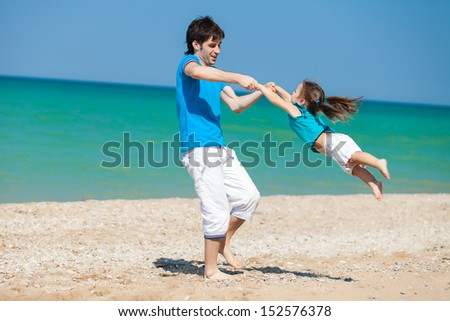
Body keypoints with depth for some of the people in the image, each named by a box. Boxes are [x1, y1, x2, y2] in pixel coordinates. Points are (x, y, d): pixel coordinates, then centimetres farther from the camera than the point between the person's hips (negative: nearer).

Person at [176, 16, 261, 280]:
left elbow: (236, 105, 18)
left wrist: (260, 93, 2)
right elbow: (197, 72, -30)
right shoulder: (188, 61, -3)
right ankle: (211, 270, 1)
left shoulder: (215, 74, 23)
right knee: (218, 211, -9)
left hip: (219, 147, 9)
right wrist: (237, 77, -35)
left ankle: (223, 242, 24)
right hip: (199, 148, -9)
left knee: (250, 196, 7)